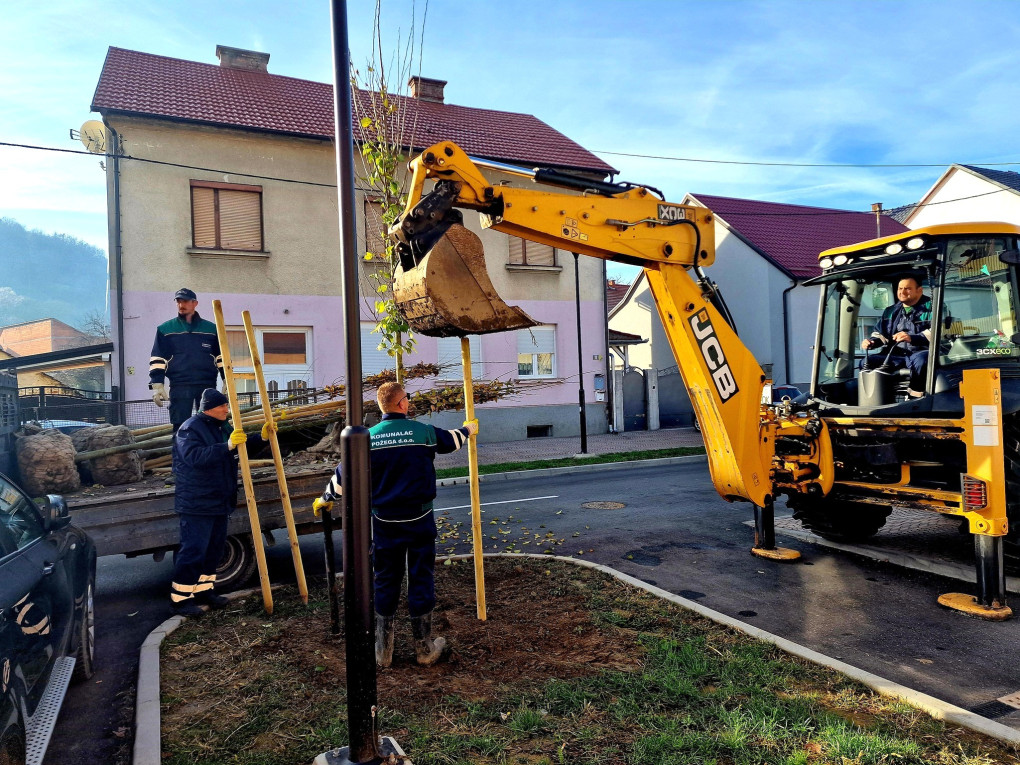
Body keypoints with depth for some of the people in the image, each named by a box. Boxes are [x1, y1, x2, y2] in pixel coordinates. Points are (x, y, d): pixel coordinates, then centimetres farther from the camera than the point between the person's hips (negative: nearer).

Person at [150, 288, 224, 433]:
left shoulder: (211, 329, 11)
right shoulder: (165, 329, 9)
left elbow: (222, 357, 13)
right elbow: (157, 360, 6)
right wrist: (157, 385, -4)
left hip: (208, 385, 1)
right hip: (179, 387, -1)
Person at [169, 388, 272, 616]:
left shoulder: (222, 427, 12)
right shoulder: (190, 429, -15)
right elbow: (195, 456, -31)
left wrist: (262, 437, 3)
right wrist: (227, 446, -40)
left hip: (221, 501, 9)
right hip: (197, 503, -9)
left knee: (214, 549, 15)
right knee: (194, 550, -6)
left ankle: (204, 589, 28)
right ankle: (180, 597, 5)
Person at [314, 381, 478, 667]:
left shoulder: (368, 438, -4)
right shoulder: (424, 432, -7)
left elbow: (344, 474, 5)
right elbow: (450, 440, 14)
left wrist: (325, 499, 23)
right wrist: (468, 429, 37)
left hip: (384, 522, 2)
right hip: (419, 520, -1)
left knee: (385, 583, 12)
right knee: (421, 580, 9)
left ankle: (383, 651, 21)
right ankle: (424, 649, 19)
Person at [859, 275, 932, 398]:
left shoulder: (929, 307, 4)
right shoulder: (891, 312, 25)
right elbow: (880, 334, 30)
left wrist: (912, 338, -28)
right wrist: (871, 342, 6)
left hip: (920, 353, -5)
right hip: (896, 356, 6)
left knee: (921, 360, -41)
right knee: (866, 362, -15)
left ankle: (915, 397, -26)